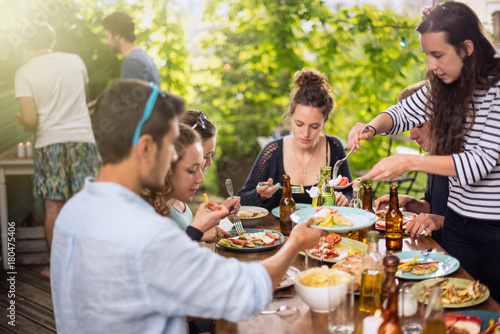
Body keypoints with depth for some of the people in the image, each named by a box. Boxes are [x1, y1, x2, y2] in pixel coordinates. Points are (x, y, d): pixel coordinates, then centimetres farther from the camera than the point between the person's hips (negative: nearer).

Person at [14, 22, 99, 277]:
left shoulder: (24, 73, -5)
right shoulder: (76, 61, 4)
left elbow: (30, 119, -11)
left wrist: (20, 119, 12)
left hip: (49, 142, -2)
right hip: (82, 138, 2)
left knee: (53, 208, 7)